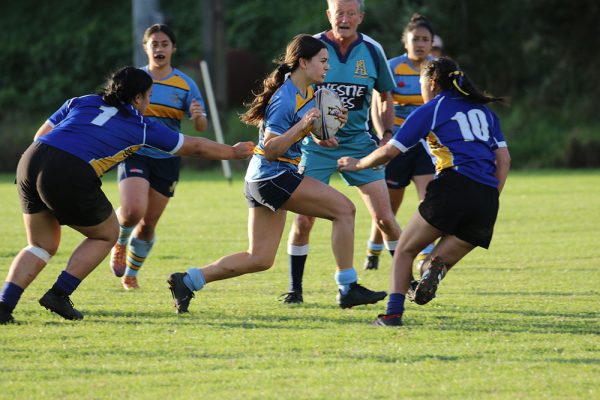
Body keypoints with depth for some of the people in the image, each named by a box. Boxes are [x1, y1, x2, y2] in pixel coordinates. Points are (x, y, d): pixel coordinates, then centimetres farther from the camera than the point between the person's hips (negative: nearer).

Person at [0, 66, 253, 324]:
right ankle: (58, 295, 10)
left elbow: (41, 135, 23)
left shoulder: (80, 102, 25)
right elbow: (196, 147, 28)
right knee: (107, 235, 19)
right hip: (72, 176, -5)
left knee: (42, 245, 21)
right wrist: (235, 152, 42)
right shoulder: (142, 128, 16)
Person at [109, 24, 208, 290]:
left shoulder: (185, 84, 1)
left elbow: (201, 128, -2)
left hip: (167, 160, 1)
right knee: (133, 211, -24)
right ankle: (120, 241, 11)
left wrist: (198, 116, -25)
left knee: (149, 223, 5)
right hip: (135, 155, -1)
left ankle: (131, 273, 28)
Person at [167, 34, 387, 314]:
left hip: (262, 180, 10)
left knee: (260, 259, 11)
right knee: (344, 208, -14)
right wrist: (301, 127, -31)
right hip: (273, 176, -10)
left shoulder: (308, 92, 9)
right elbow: (271, 149, -20)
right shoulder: (285, 100, -19)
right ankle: (348, 289, -11)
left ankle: (187, 281, 12)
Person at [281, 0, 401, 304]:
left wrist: (388, 135, 2)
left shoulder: (372, 51, -1)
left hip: (359, 142, 1)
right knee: (303, 219, -7)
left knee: (384, 218, -4)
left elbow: (385, 96, 13)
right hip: (316, 143, -1)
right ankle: (295, 288, 8)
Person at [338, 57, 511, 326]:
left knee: (405, 251, 9)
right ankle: (437, 267, -20)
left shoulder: (429, 111, 10)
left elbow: (389, 152, 10)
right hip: (487, 200, 5)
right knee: (440, 261, 15)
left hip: (453, 186, -5)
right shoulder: (484, 110, 25)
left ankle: (393, 312, -8)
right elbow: (504, 160, 18)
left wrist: (357, 164, 26)